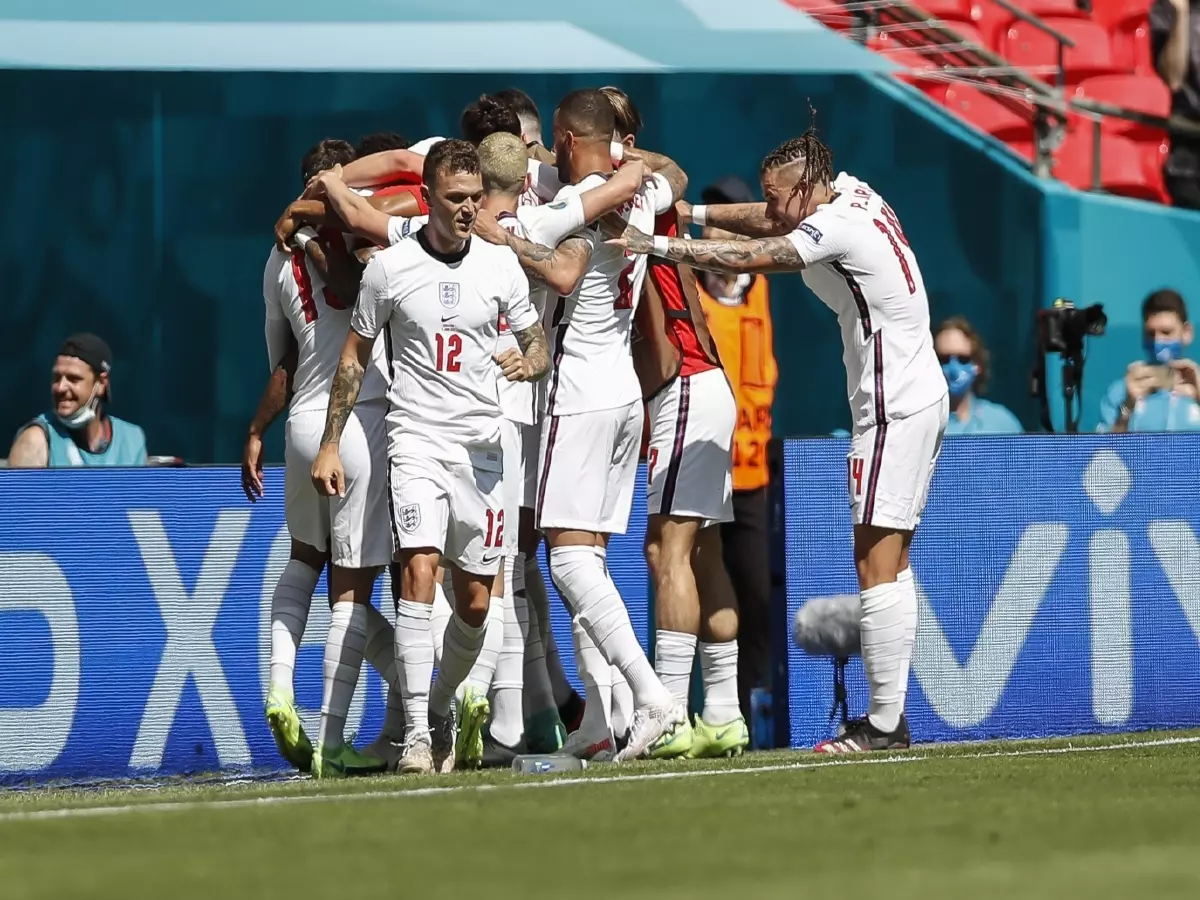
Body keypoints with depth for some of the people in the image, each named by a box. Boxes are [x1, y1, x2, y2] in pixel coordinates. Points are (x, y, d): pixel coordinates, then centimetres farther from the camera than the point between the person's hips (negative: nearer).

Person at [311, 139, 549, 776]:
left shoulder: (501, 265, 5)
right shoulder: (389, 267, -1)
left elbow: (538, 343, 15)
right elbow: (354, 357, 8)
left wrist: (528, 362, -11)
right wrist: (331, 445, 5)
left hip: (482, 447, 3)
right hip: (416, 441, -3)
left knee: (475, 602, 5)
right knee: (419, 570, -22)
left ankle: (440, 707, 31)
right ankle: (417, 732, -23)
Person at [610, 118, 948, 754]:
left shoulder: (837, 228, -18)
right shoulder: (850, 192, 9)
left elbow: (748, 257, -21)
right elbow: (768, 223, 20)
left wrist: (657, 244, -16)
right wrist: (692, 214, 10)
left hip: (895, 409, -10)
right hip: (920, 397, 10)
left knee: (875, 564, -10)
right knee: (890, 564, 10)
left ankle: (884, 724, -12)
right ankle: (891, 713, 11)